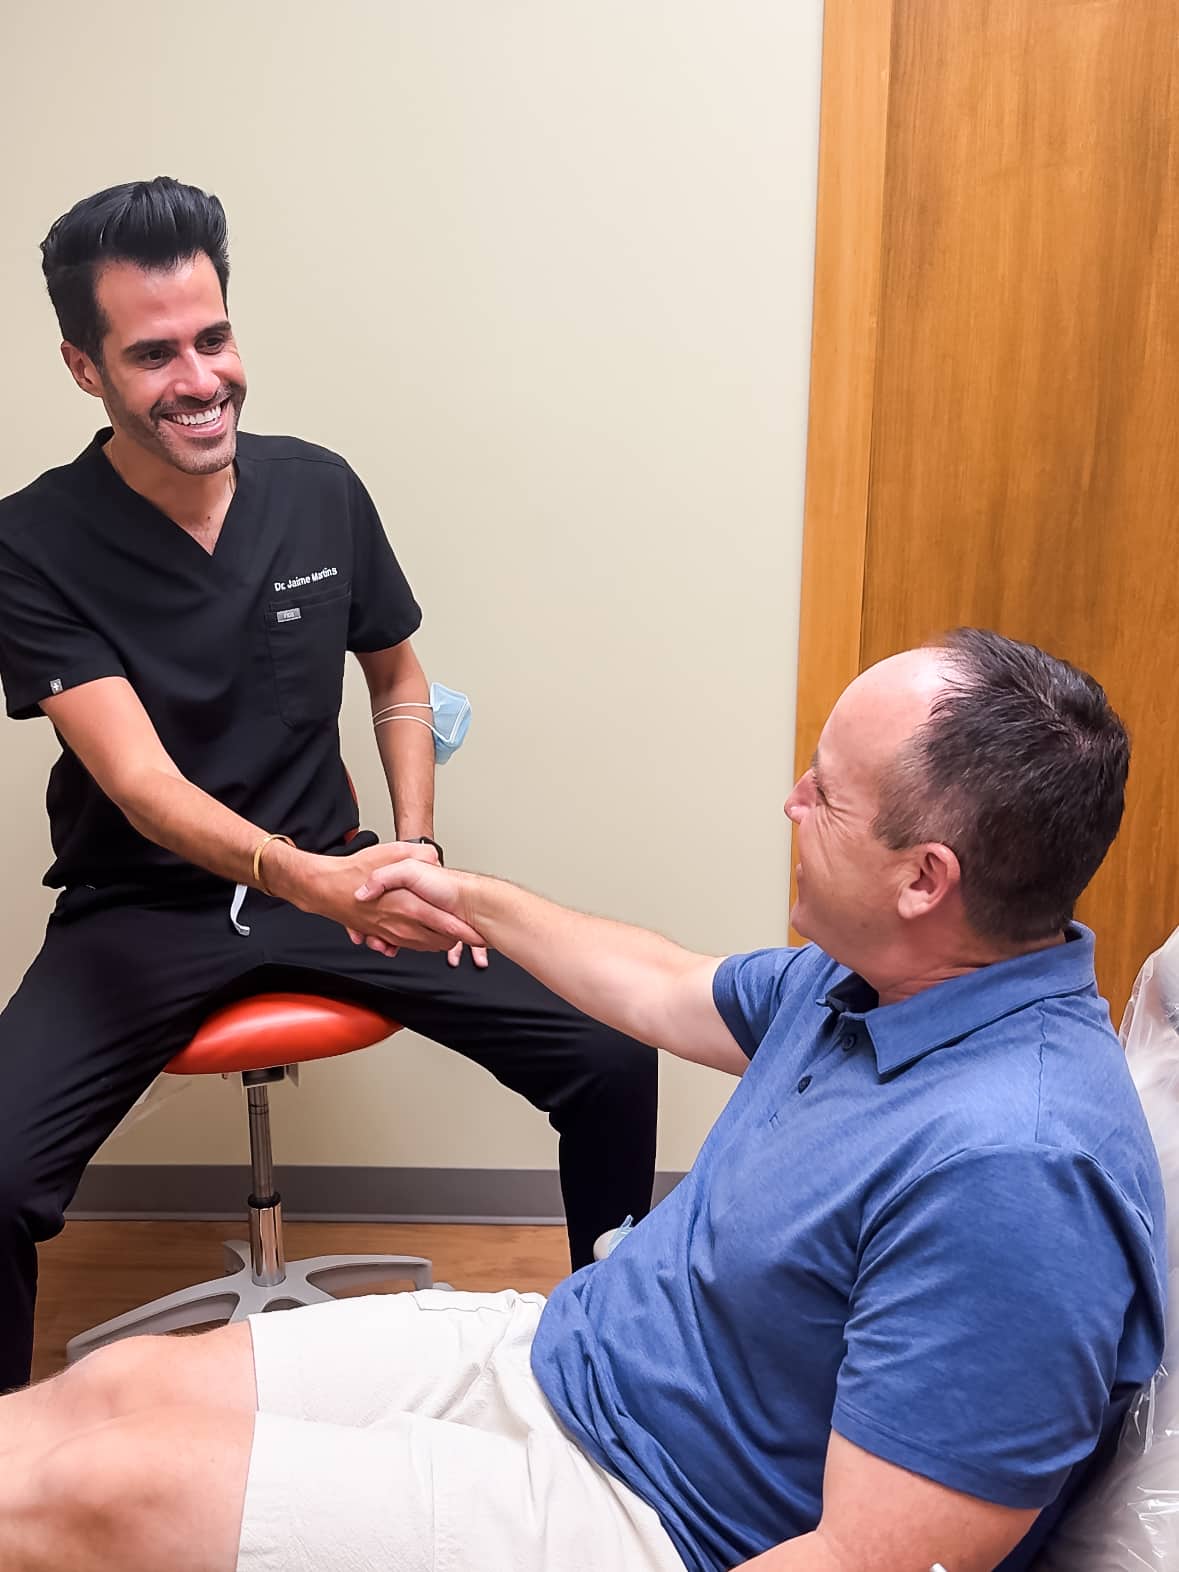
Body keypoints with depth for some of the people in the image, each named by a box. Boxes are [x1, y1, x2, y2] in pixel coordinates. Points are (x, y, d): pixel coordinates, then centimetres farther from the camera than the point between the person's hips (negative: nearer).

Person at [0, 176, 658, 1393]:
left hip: (329, 881, 3)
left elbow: (399, 683, 15)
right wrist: (307, 877, -38)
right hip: (139, 911, -2)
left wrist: (416, 856, 1)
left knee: (612, 1052, -14)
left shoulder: (319, 490, 0)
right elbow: (140, 779, -20)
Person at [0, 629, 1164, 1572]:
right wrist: (472, 900, 29)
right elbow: (670, 993, 19)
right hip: (563, 1352, 8)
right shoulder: (877, 976, -1)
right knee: (118, 1385, 4)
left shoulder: (1014, 1167, -31)